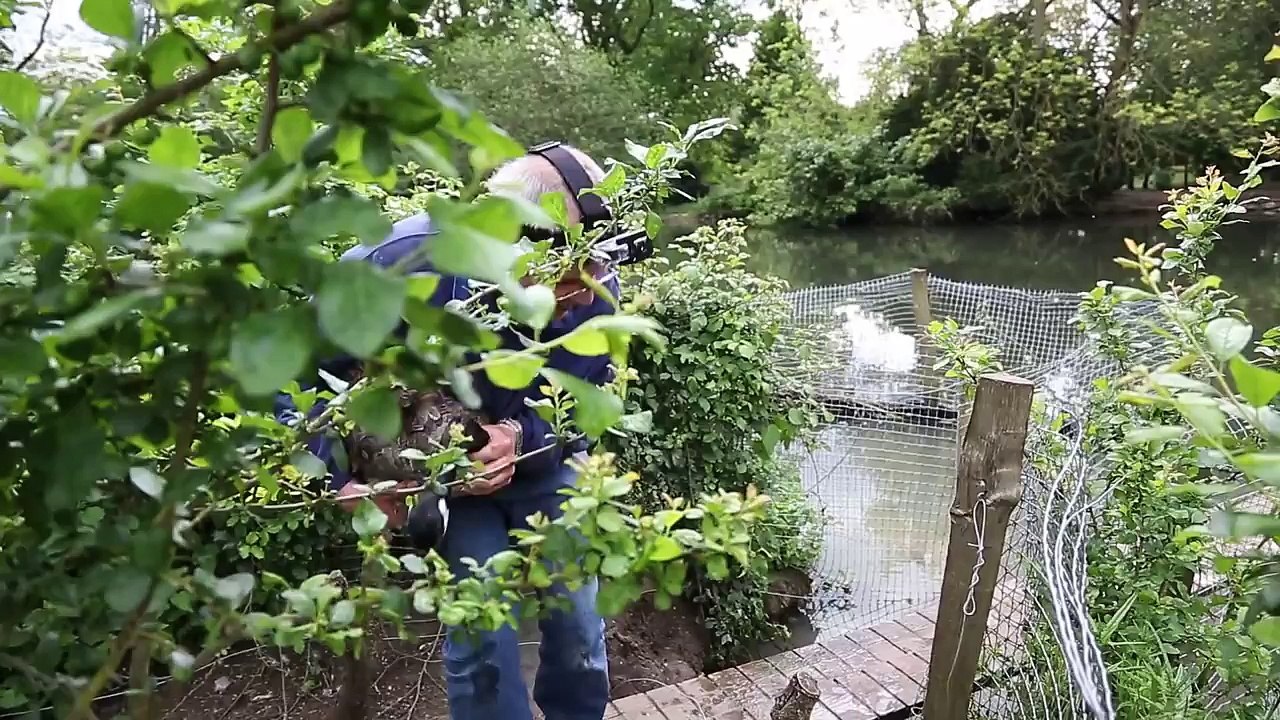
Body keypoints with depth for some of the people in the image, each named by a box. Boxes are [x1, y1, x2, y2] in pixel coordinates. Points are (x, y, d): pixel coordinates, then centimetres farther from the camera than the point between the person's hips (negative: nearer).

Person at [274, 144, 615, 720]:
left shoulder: (592, 291, -26)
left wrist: (523, 437, -33)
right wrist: (346, 472, -28)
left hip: (546, 465, 2)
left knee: (578, 631, 9)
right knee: (483, 635, -7)